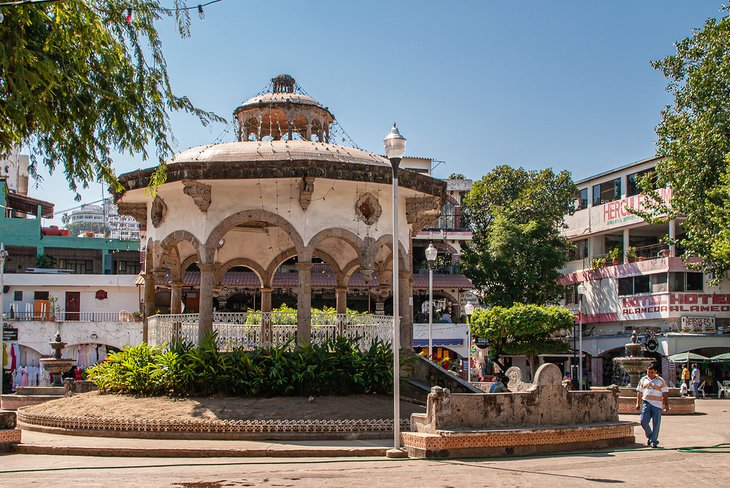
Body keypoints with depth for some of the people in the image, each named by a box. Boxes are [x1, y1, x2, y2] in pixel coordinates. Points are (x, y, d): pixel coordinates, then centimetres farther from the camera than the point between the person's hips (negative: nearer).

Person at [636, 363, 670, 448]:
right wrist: (638, 403, 9)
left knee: (656, 423, -2)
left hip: (657, 405, -2)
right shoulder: (643, 380, 13)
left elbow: (665, 394, 4)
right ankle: (649, 436, 15)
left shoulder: (660, 380, 5)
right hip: (646, 403, 2)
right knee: (643, 421, -9)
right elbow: (639, 392, 17)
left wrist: (666, 404, -3)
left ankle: (654, 441, 7)